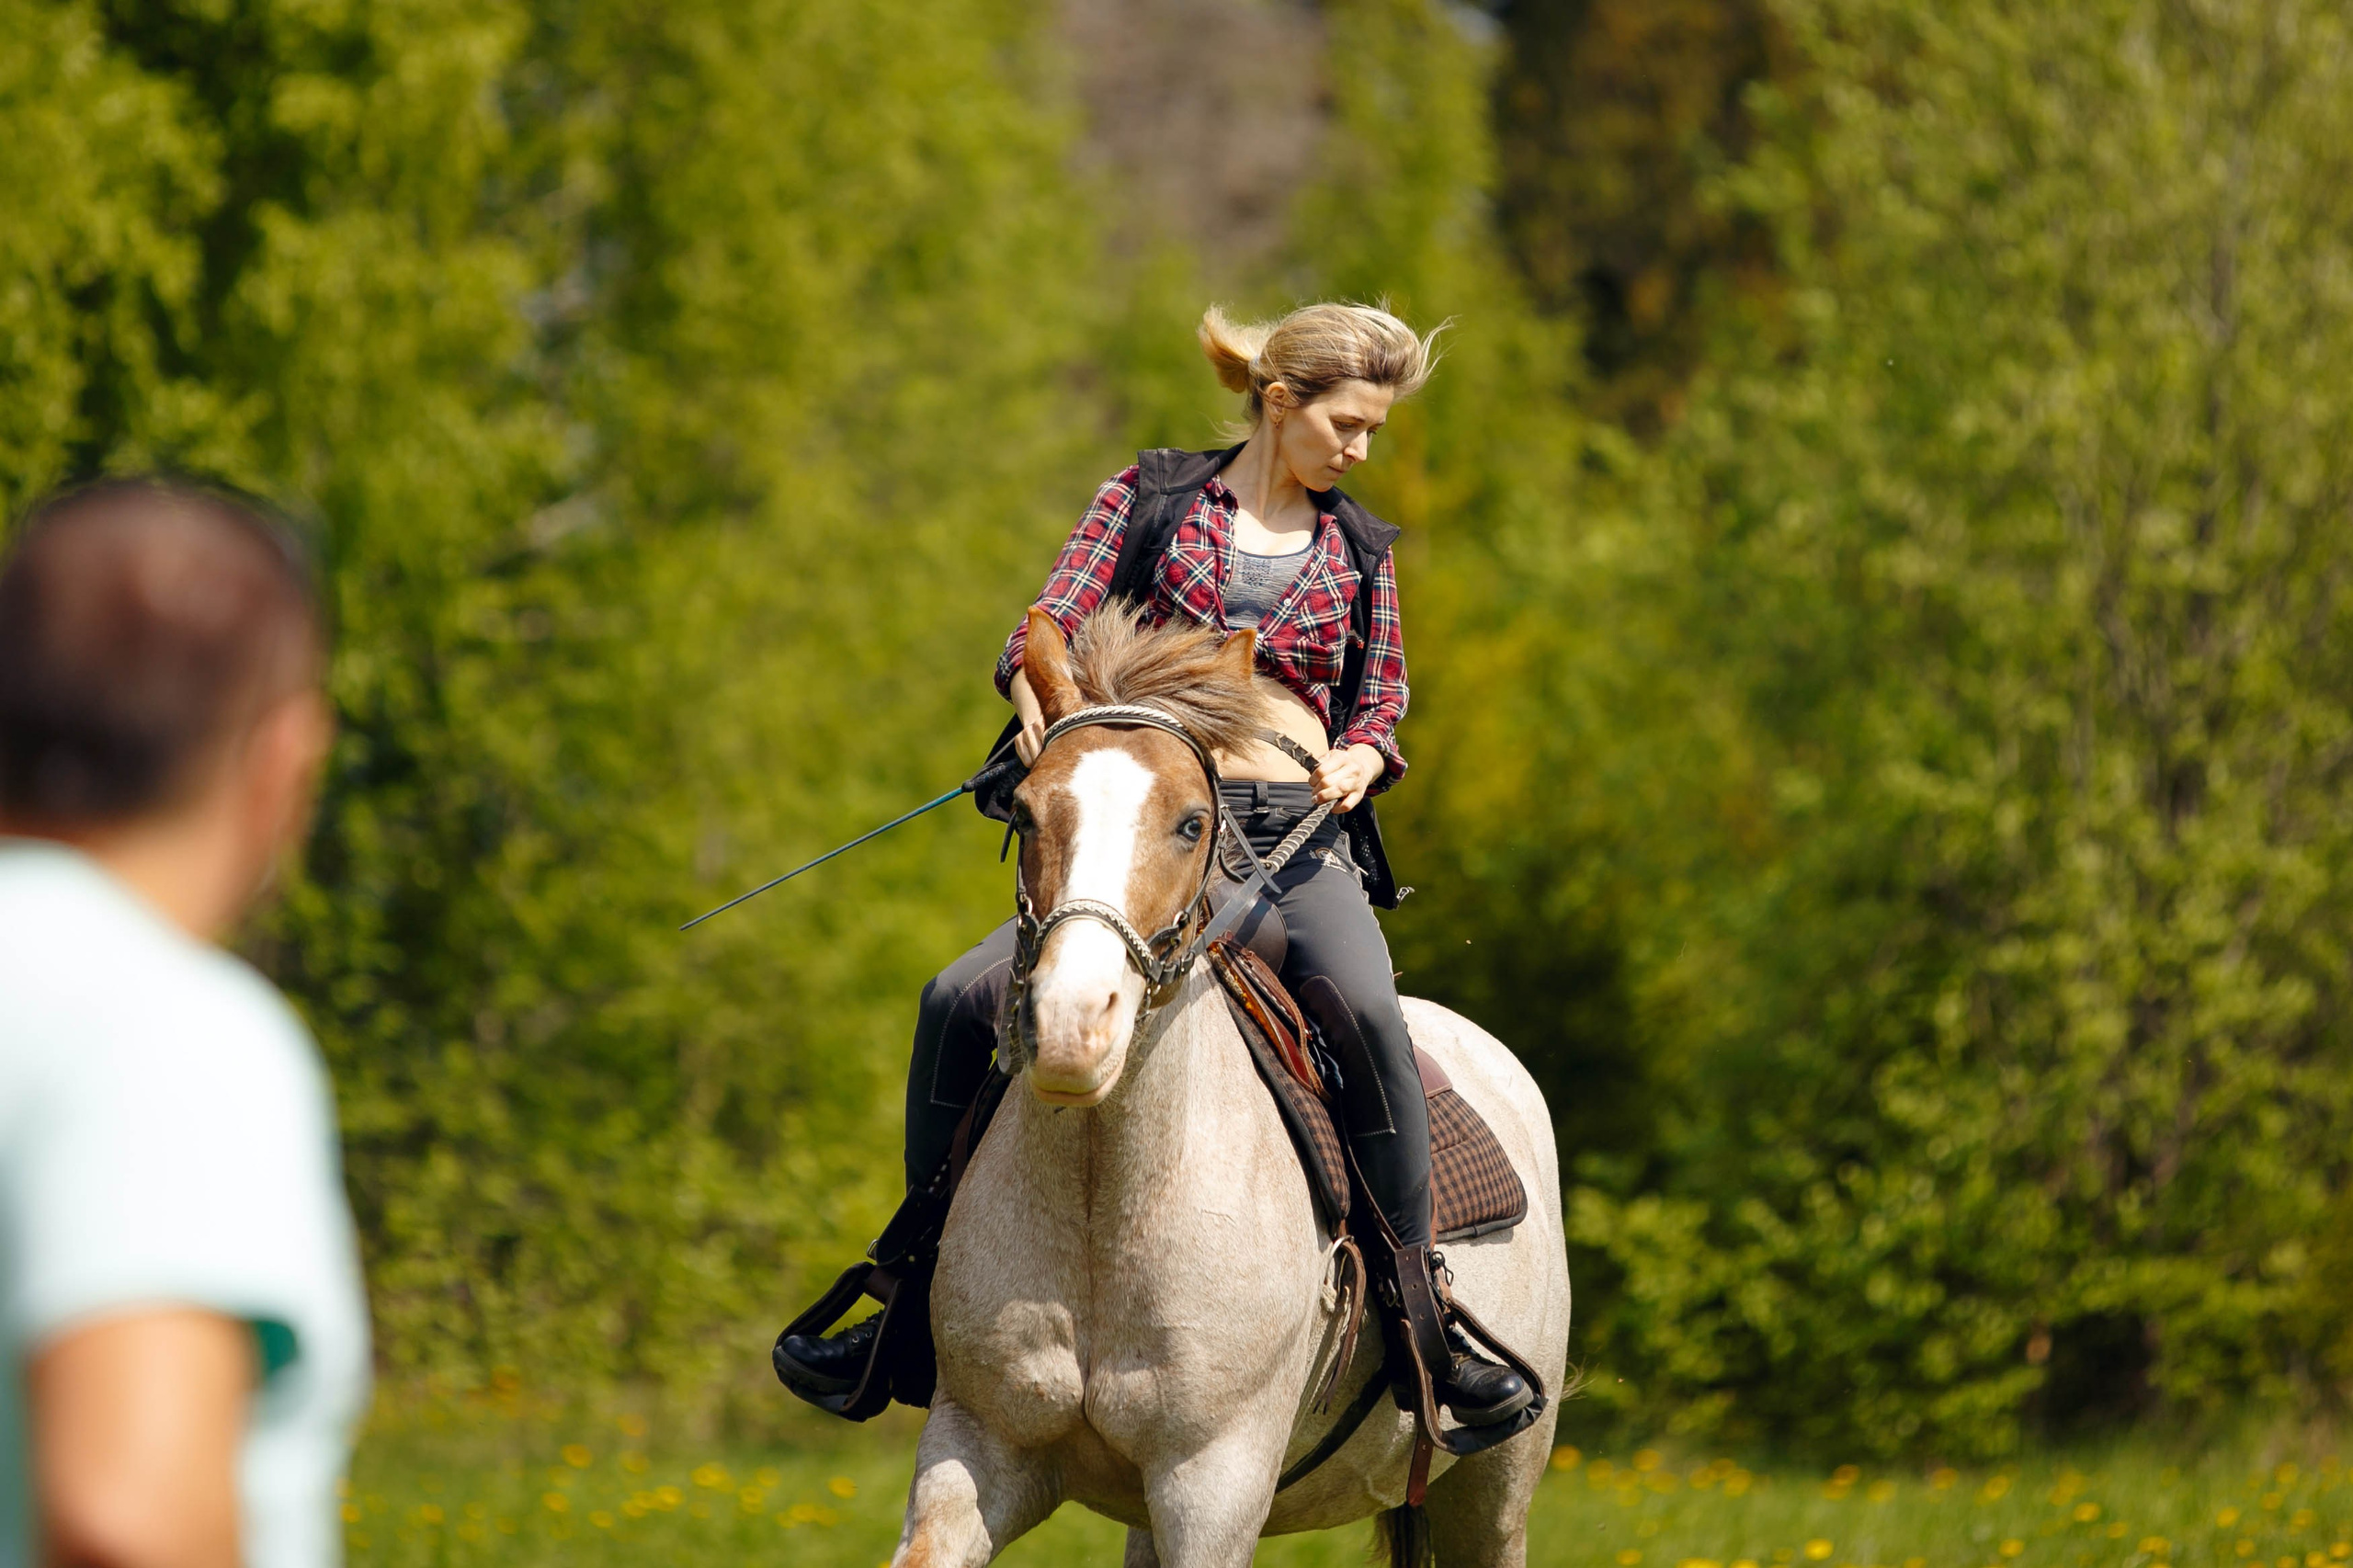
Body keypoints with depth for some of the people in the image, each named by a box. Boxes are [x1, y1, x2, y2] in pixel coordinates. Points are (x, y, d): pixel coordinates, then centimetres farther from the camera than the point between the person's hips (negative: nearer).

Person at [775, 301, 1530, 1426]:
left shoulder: (1358, 550, 18)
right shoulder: (1150, 499, 12)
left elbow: (1382, 698, 21)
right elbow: (1051, 625, 4)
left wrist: (1360, 761, -3)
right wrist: (1037, 691, -20)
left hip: (1299, 838, 0)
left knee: (1365, 1011, -33)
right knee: (963, 1002, -20)